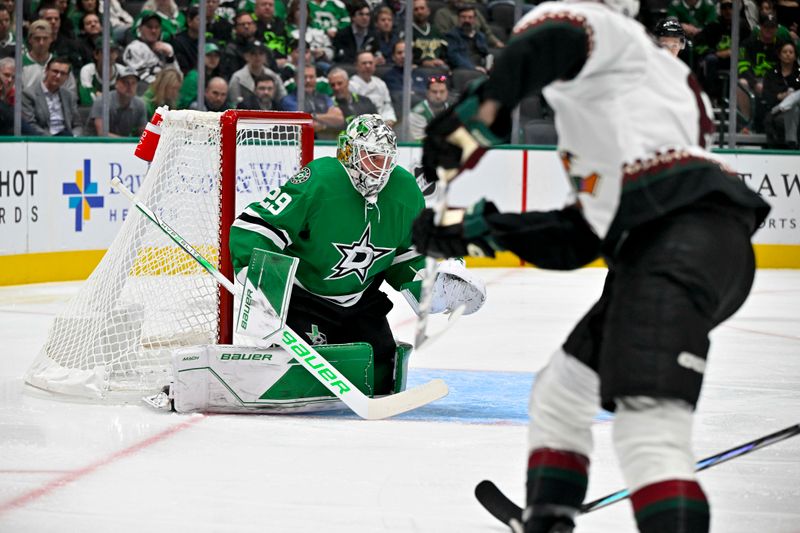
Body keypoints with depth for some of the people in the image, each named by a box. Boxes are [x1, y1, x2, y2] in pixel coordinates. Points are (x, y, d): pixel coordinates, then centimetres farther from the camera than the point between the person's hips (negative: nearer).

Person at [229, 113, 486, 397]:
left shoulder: (406, 191, -6)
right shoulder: (317, 181, -26)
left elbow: (408, 254, 10)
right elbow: (251, 225, -25)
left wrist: (436, 288, -4)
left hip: (361, 300, 6)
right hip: (302, 296, -6)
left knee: (378, 379, 2)